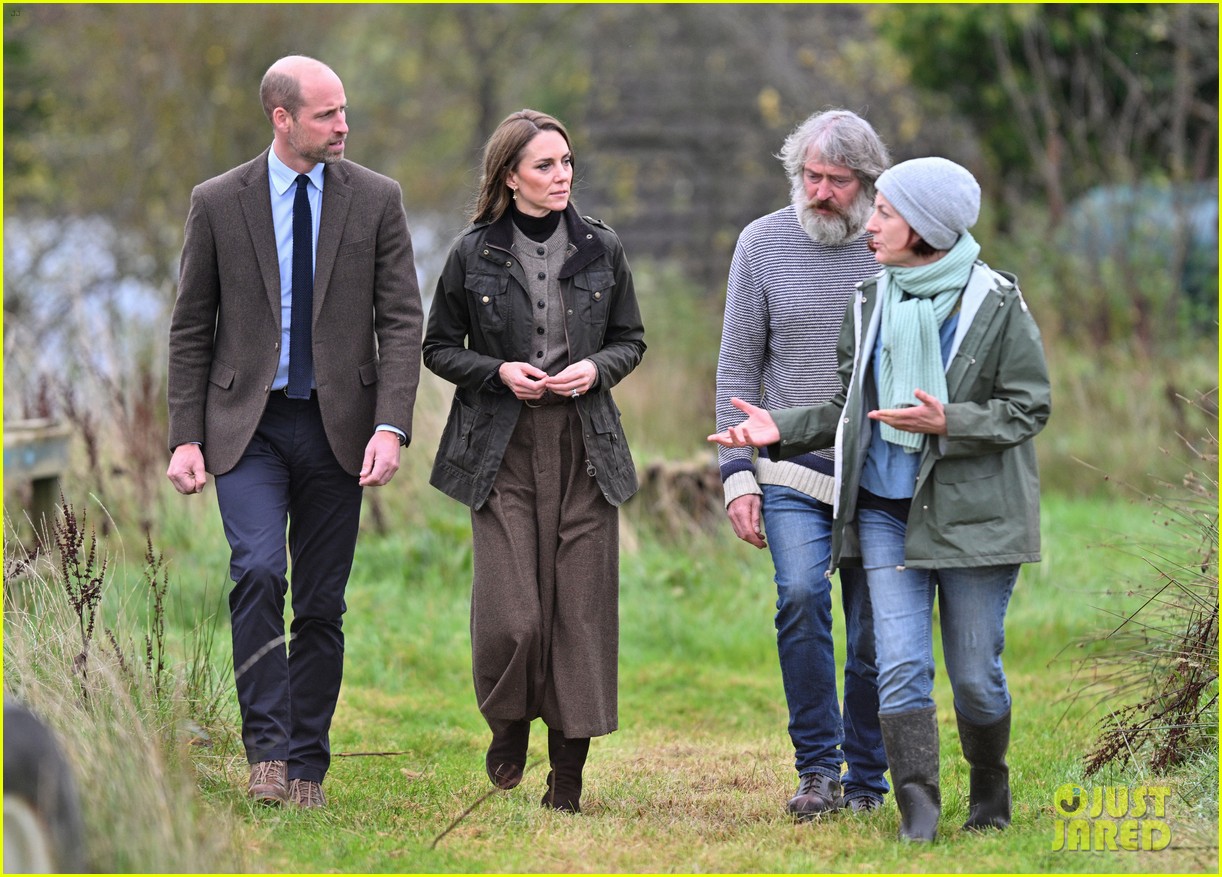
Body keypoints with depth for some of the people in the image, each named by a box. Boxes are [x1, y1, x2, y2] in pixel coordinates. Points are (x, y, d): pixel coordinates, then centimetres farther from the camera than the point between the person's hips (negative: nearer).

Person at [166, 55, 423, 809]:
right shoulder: (219, 202, 1)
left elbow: (402, 320, -1)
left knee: (322, 604, 5)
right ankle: (267, 749, -16)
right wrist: (186, 437, -2)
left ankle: (308, 764, 14)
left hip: (338, 427, 1)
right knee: (259, 572, -20)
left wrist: (391, 427, -13)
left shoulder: (376, 200, 2)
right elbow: (191, 329, 5)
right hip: (249, 424, -1)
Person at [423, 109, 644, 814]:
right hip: (503, 449, -2)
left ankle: (569, 775, 8)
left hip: (586, 447, 2)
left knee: (581, 610, -1)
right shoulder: (475, 253, 1)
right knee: (509, 616, -11)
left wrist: (596, 368, -6)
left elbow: (631, 339, 15)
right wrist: (497, 372, -9)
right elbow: (439, 347, 9)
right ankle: (509, 725, 20)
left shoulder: (602, 249, 6)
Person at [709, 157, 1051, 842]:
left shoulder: (996, 304, -8)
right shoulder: (872, 303, 7)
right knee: (901, 664, -9)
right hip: (886, 510, 4)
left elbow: (1029, 409, -6)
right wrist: (783, 431, 1)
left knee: (975, 674, 3)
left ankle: (990, 788, 28)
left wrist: (947, 422, -21)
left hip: (973, 512, -4)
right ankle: (918, 807, -11)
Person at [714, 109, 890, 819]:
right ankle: (816, 767, -11)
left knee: (873, 635, 1)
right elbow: (738, 366, 5)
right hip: (792, 472, -1)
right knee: (801, 595, -21)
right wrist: (737, 474, -3)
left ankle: (865, 778, 15)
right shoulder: (764, 243, 2)